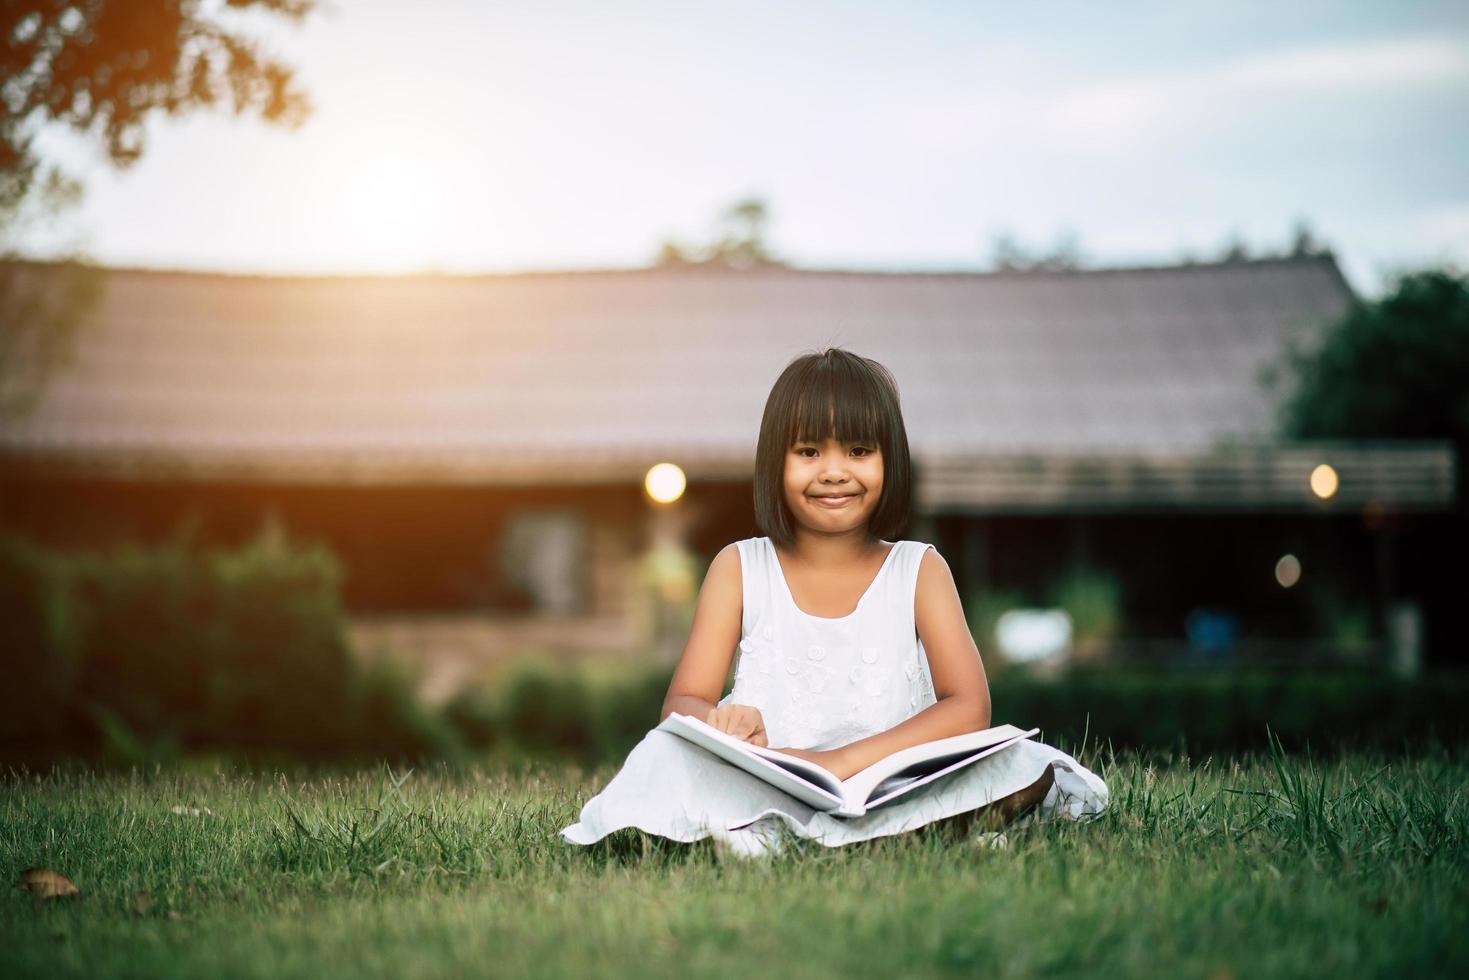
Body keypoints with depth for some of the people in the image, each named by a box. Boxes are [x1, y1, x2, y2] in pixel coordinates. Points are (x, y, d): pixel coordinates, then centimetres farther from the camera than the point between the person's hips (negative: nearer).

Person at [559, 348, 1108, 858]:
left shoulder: (919, 571, 5)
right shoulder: (739, 569, 8)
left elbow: (969, 707, -6)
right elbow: (682, 702, 3)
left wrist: (844, 761, -21)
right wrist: (720, 723, -24)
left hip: (893, 785, 0)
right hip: (765, 785, 0)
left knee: (1014, 763, -29)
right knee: (668, 752, -26)